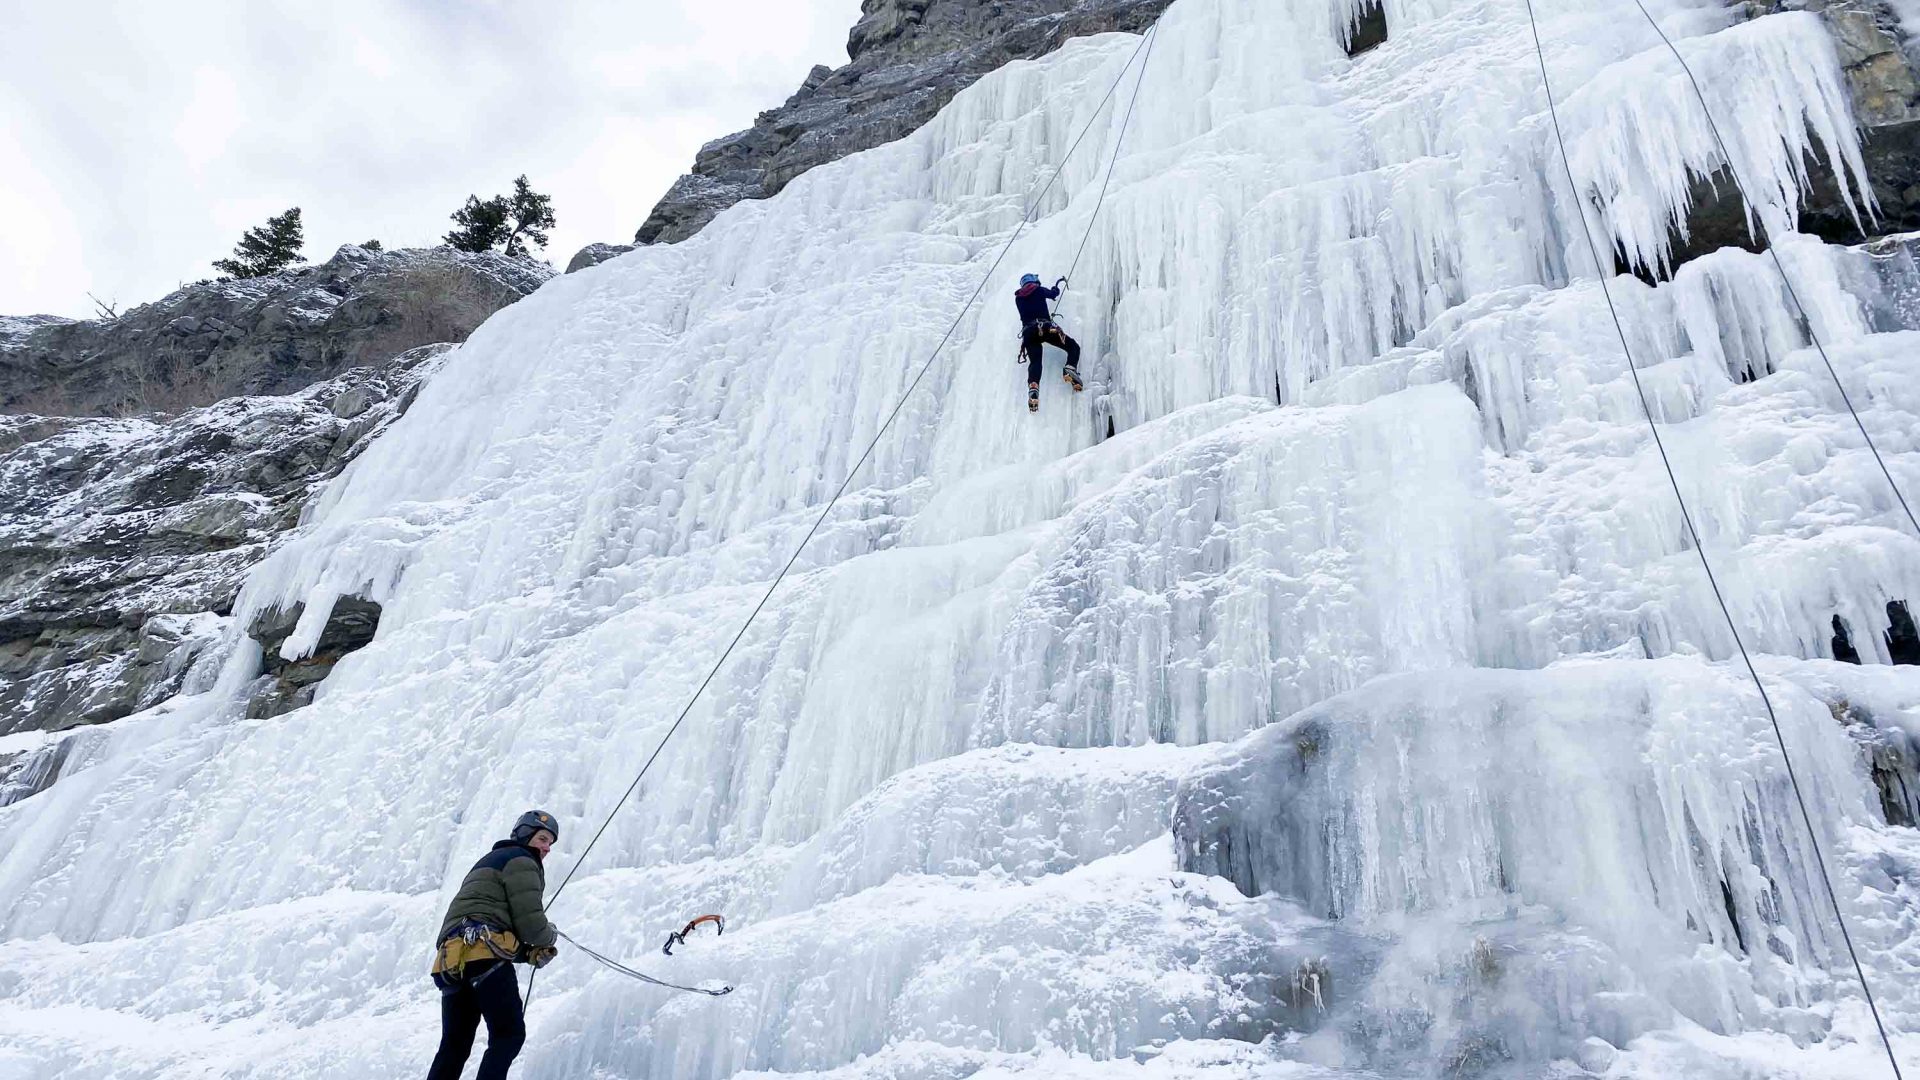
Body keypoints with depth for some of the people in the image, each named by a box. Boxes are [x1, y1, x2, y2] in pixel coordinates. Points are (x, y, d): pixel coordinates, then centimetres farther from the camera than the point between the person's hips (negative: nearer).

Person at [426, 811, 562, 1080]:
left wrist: (532, 953, 19)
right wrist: (549, 937, 15)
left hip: (452, 961, 9)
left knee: (454, 1045, 12)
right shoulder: (521, 860, 5)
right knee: (510, 1033, -7)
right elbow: (529, 919, -7)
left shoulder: (489, 861, 36)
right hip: (484, 954, -9)